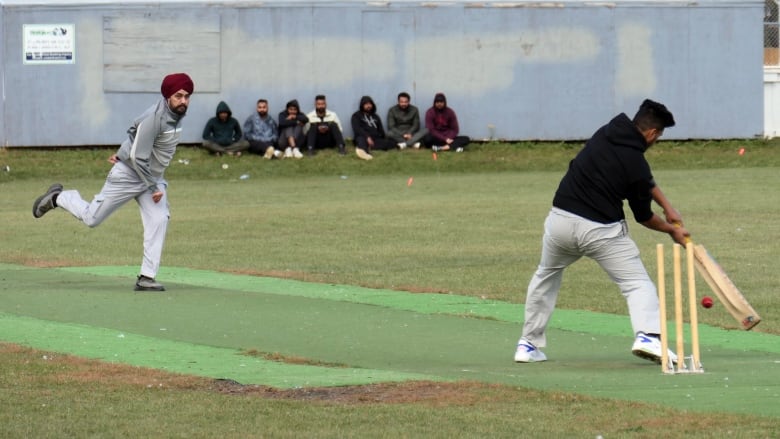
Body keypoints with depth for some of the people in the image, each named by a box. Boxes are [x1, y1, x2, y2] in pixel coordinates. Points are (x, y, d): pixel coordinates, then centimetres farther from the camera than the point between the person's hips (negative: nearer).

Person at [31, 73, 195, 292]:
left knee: (158, 221, -9)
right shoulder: (154, 118, -28)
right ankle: (57, 198, 30)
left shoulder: (177, 114, 0)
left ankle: (147, 278, -9)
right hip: (128, 174, -8)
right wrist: (154, 188, -21)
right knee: (92, 218, 3)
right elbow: (138, 158, -26)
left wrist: (123, 153, 15)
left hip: (153, 176, 8)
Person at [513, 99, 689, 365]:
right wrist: (671, 230, 20)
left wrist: (667, 207, 20)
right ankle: (647, 336, -24)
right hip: (600, 230, -6)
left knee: (546, 277, 26)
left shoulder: (606, 133, 7)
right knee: (637, 282, 1)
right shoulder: (635, 164, -11)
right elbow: (643, 217, 3)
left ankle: (528, 344, 27)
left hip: (560, 220, 6)